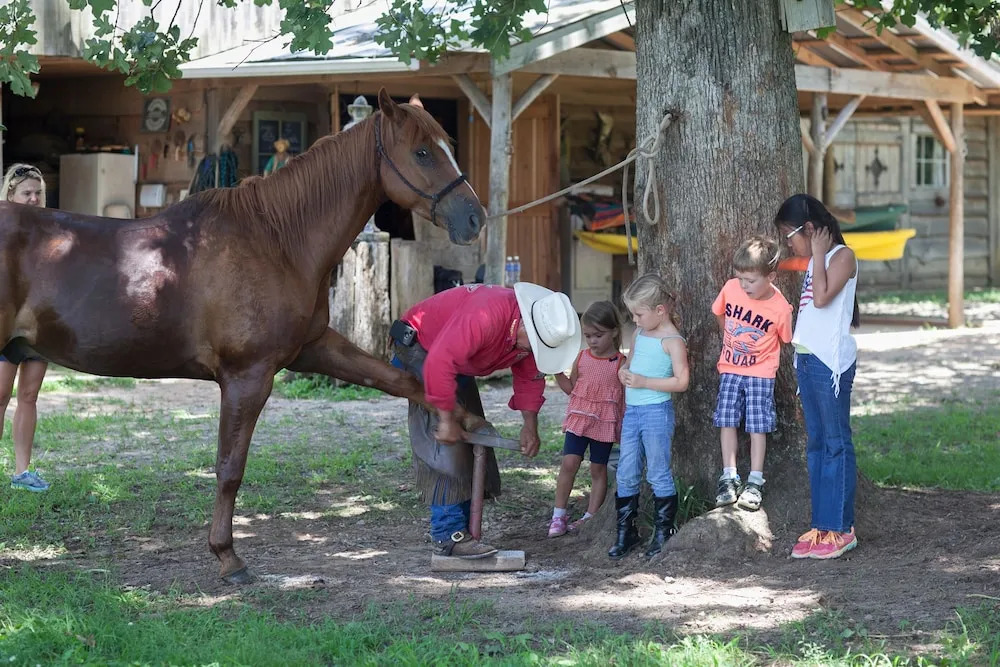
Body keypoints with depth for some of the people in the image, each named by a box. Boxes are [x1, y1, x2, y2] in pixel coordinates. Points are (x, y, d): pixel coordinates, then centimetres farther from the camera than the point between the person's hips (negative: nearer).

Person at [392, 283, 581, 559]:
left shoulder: (532, 334, -11)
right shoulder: (487, 317, -40)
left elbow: (529, 376, 5)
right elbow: (439, 363, -44)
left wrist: (530, 424, -6)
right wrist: (447, 419, -36)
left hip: (457, 364, 9)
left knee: (472, 437, 6)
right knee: (445, 446, -17)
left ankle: (464, 525, 12)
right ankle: (448, 534, -18)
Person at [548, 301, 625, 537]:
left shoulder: (620, 362, -6)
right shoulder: (581, 357, 5)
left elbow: (625, 395, -3)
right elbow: (571, 388, 15)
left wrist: (625, 426, -9)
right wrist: (557, 371, -2)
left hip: (605, 422, -3)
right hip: (578, 419, 3)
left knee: (598, 469, 7)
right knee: (569, 463, -6)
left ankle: (591, 516, 15)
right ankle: (559, 514, 0)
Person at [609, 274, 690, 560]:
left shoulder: (672, 341, -11)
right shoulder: (639, 334, 11)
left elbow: (681, 381, -16)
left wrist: (643, 381, -20)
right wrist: (624, 371, 2)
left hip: (656, 412, -8)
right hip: (632, 411, 8)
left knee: (658, 474, 0)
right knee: (626, 475, 9)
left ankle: (663, 531, 10)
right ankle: (625, 533, 15)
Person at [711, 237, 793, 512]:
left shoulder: (780, 308, -21)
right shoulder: (731, 288, -12)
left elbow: (785, 340, -3)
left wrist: (762, 354, 3)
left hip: (761, 373, -3)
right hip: (730, 368, 3)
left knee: (757, 425, -4)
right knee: (727, 421, -1)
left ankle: (755, 482, 2)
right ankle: (729, 478, 3)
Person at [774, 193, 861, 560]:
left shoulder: (842, 256, -8)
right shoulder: (815, 262, 17)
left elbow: (821, 297, -22)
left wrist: (817, 254, -14)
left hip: (832, 361, -9)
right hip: (807, 358, 9)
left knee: (836, 443, -5)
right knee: (815, 443, 9)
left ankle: (841, 529, -3)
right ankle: (821, 526, 13)